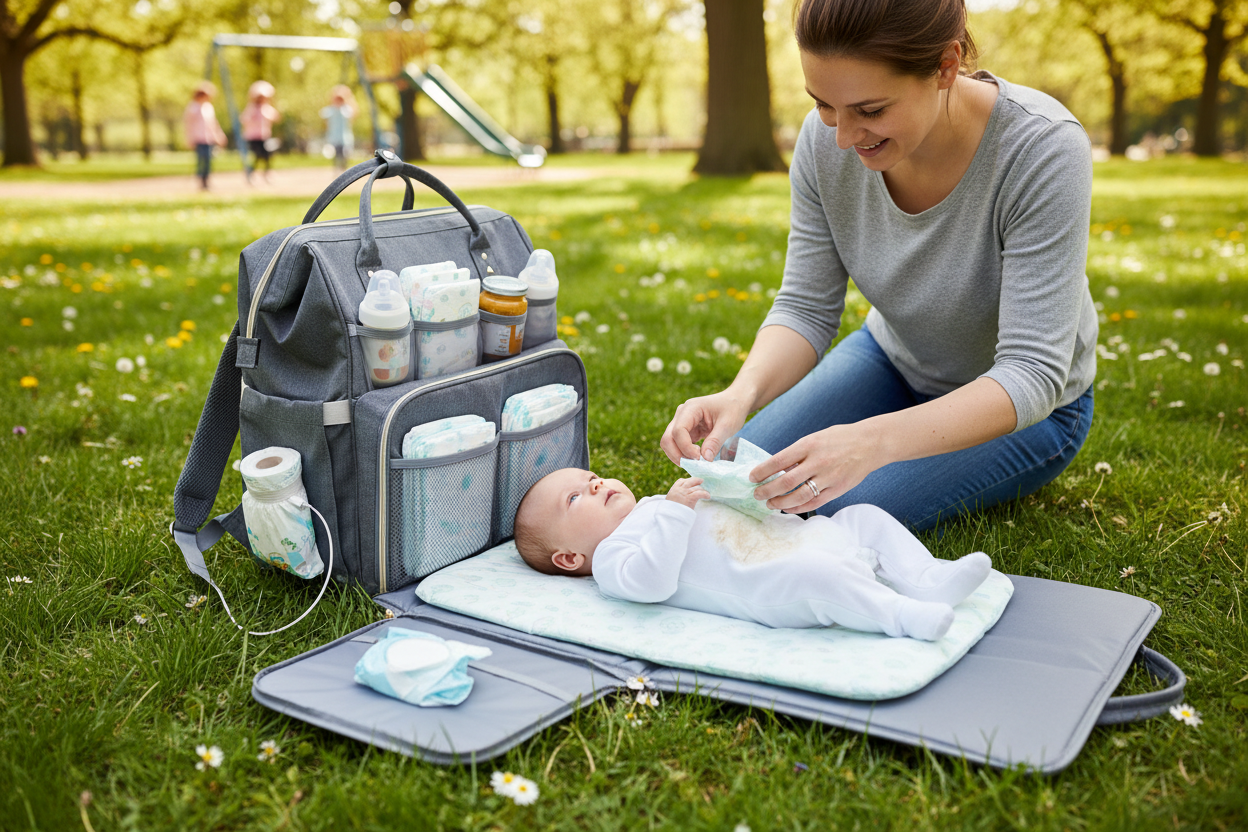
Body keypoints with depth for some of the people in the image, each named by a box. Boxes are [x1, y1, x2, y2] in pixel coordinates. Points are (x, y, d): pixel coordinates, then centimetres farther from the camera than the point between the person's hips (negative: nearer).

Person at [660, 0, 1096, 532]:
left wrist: (875, 441, -50)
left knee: (830, 511, -22)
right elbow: (806, 307, -12)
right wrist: (742, 393, -34)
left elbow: (1032, 374, -34)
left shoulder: (1041, 150, -33)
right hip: (895, 359, 5)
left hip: (1021, 406, -4)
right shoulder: (826, 138, -20)